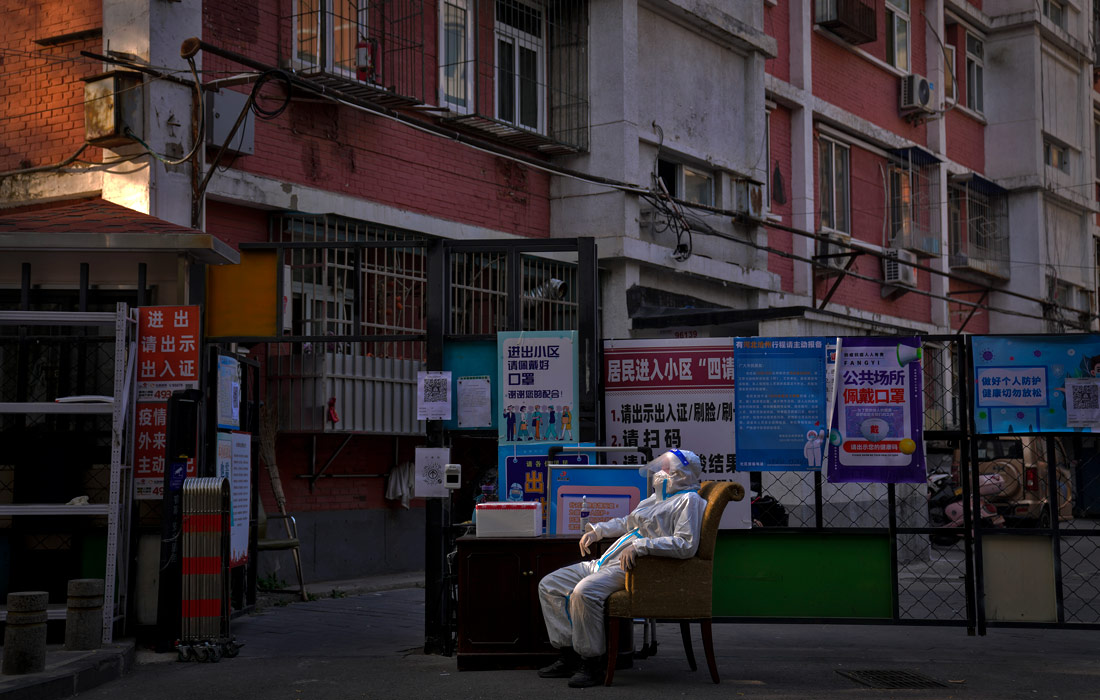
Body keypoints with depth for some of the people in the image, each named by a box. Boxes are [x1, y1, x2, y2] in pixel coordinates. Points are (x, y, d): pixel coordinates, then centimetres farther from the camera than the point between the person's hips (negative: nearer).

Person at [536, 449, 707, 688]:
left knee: (584, 592, -35)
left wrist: (640, 545, -25)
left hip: (632, 568, -10)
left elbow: (686, 545, -20)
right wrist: (597, 530, 28)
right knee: (549, 585, 4)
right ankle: (569, 657, 3)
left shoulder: (689, 500, -4)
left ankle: (593, 665, -24)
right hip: (607, 562, 10)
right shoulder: (658, 497, 25)